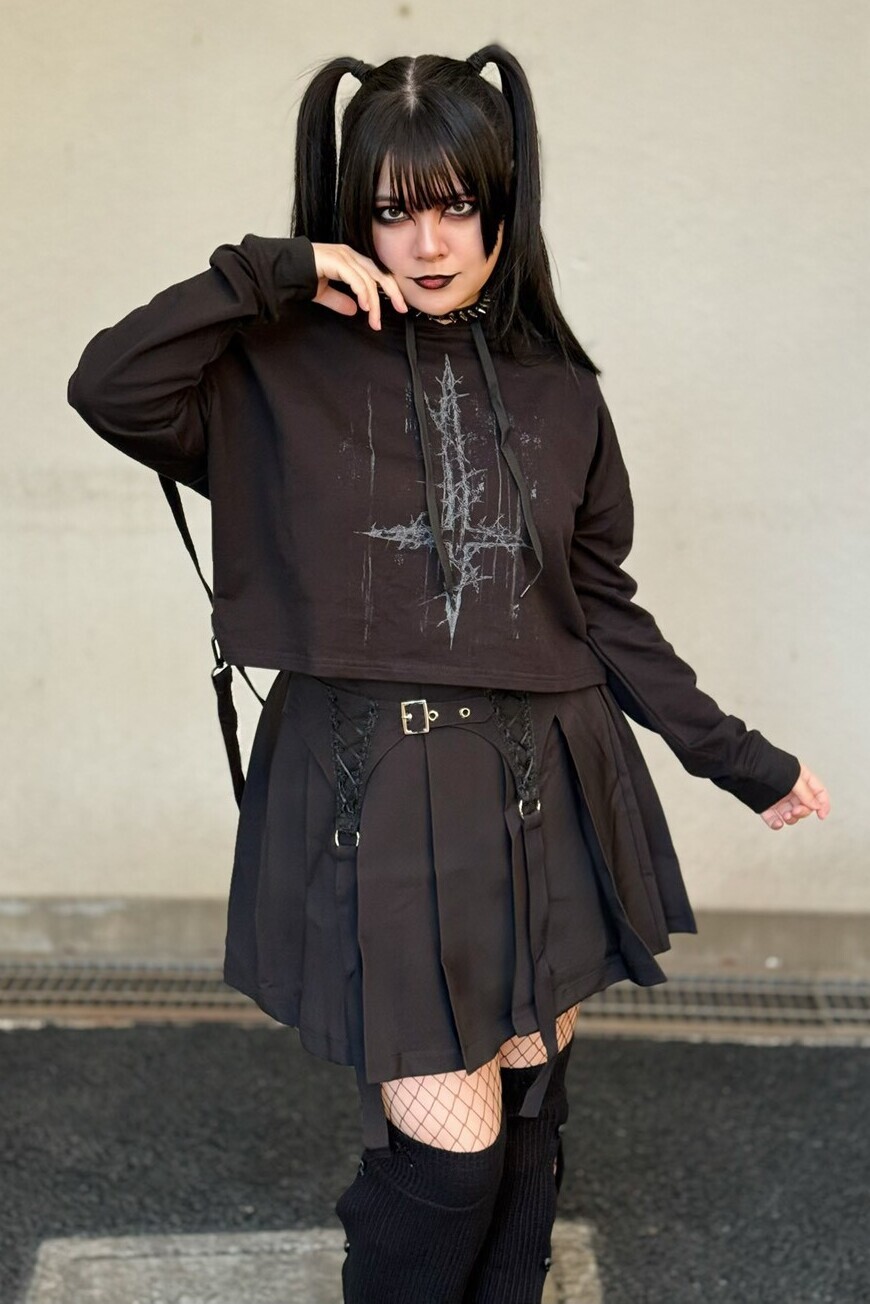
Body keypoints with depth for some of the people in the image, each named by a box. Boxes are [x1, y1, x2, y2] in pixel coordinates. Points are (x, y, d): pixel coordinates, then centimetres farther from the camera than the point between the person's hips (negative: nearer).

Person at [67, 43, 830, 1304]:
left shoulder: (558, 392, 7)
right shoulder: (289, 373, -1)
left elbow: (604, 610, 10)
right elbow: (110, 388, -16)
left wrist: (738, 757, 10)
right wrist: (270, 274, -14)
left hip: (541, 791, 4)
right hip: (374, 795, -3)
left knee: (528, 1099, 13)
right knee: (448, 1136, -4)